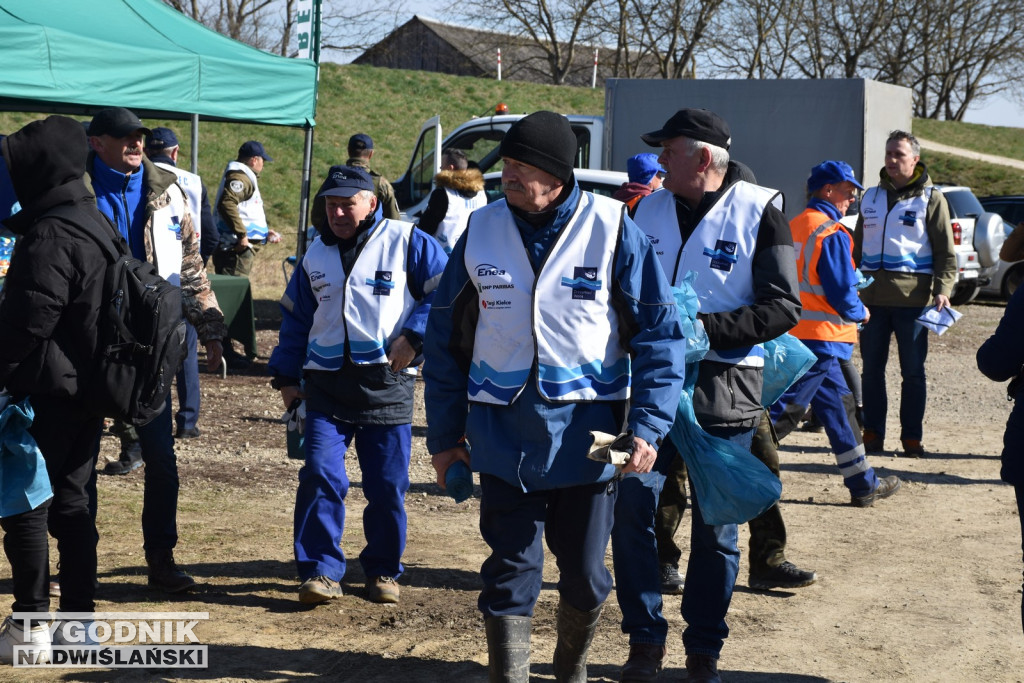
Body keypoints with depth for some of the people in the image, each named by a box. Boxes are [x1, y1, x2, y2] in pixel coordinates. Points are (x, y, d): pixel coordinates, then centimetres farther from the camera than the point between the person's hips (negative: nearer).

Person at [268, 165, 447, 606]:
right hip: (327, 386, 3)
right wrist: (286, 376, 17)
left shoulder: (406, 242, 0)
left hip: (387, 385, -3)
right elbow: (295, 319, 22)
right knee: (320, 475, -11)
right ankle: (321, 570, -2)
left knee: (388, 485, 3)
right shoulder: (315, 256, 14)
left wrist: (413, 337, -12)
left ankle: (383, 570, 20)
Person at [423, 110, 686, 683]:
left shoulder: (612, 229, -8)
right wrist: (445, 436, 8)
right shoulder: (482, 230, 1)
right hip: (504, 437, 1)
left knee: (585, 574, 12)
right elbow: (445, 338, 8)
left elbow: (660, 333, -5)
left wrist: (649, 425, -14)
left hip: (587, 436, -1)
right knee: (511, 573, 4)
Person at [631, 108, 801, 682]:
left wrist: (703, 327, -19)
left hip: (723, 394, -4)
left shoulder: (759, 213, -5)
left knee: (715, 528, 5)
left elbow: (783, 308, -10)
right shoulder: (652, 208, 9)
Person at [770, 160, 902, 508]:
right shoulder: (832, 234, -14)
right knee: (783, 410, -7)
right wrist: (861, 313, 4)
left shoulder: (793, 227, 13)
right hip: (820, 339, -10)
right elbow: (842, 294, -16)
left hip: (793, 332, 10)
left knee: (839, 404, 16)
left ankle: (863, 484, 24)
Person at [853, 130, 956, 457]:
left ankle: (912, 437, 8)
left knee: (913, 371, 1)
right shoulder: (872, 197, 15)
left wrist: (942, 290, -14)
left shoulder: (931, 199, 2)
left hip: (912, 298, -4)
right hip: (872, 296, 4)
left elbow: (946, 252, 0)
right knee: (872, 369, 5)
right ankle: (873, 434, 13)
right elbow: (858, 246, 21)